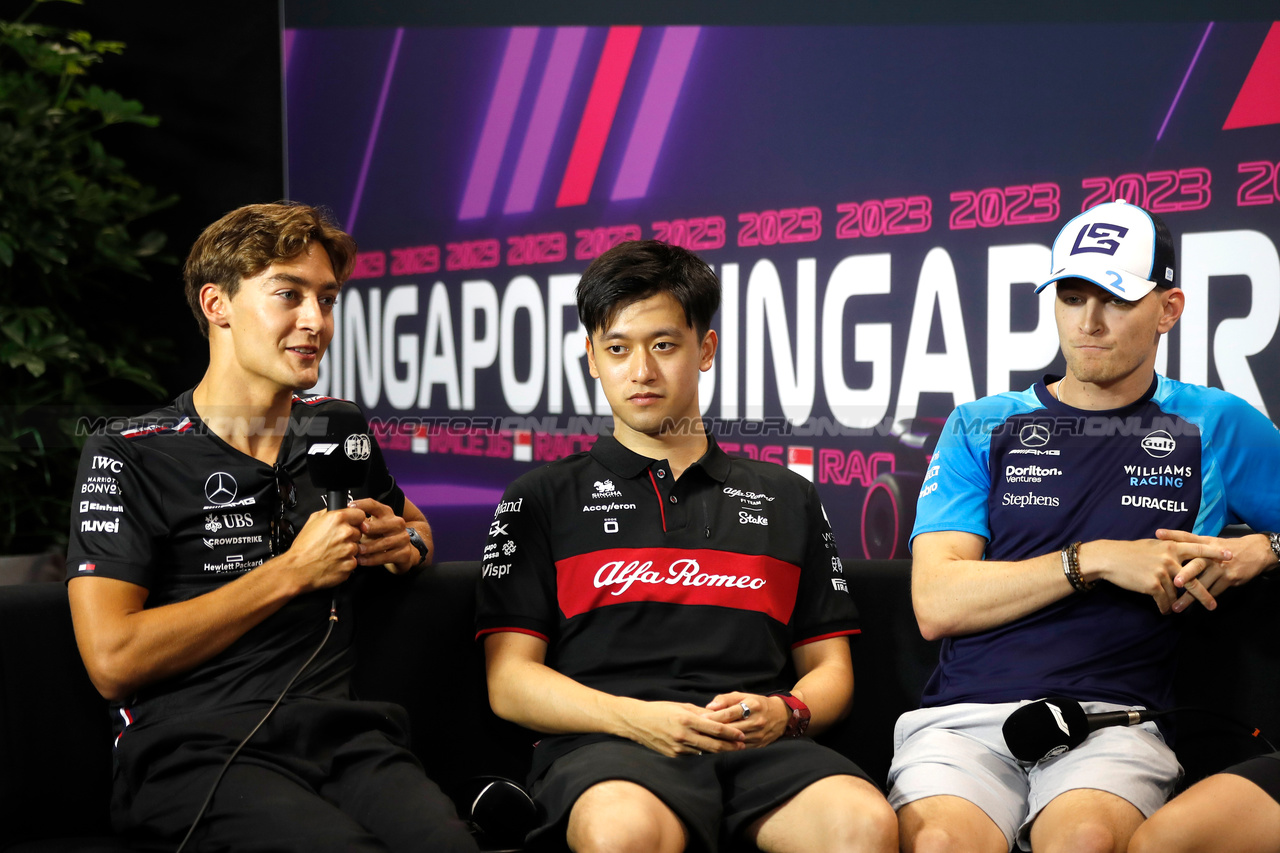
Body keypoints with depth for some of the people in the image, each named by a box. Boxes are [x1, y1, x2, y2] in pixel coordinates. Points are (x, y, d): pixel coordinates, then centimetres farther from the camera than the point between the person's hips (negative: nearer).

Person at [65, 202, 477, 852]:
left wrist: (403, 543, 14)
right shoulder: (126, 458, 3)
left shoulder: (339, 429, 19)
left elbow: (414, 525, 40)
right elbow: (112, 660, -8)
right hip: (195, 747, -4)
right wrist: (293, 570, -7)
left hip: (343, 734, 4)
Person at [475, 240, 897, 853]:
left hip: (760, 750, 2)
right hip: (604, 746, -2)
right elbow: (509, 679, 6)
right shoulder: (543, 498, 16)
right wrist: (636, 718, -11)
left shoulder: (786, 498, 24)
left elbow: (831, 667, 22)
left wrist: (784, 712, -3)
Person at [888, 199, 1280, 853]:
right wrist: (1094, 560, -6)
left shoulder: (1216, 427, 16)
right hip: (963, 717, 0)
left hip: (1114, 720, 0)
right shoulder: (981, 428, 14)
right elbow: (936, 604, 2)